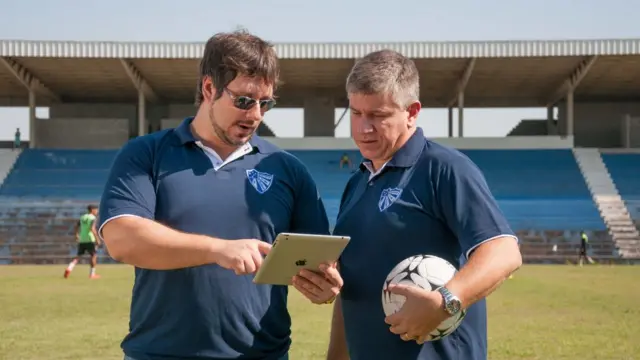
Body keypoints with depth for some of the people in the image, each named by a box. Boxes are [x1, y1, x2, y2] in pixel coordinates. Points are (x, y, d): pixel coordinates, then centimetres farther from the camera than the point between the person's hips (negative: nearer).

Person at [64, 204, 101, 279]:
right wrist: (97, 239, -17)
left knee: (78, 255, 12)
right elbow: (92, 229, -21)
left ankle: (69, 268, -9)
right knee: (94, 255, 6)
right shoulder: (92, 218, -9)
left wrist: (77, 235, 37)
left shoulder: (82, 217, 13)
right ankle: (92, 274, 6)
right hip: (90, 240, -6)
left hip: (81, 240, 6)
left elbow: (76, 226, 21)